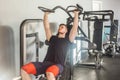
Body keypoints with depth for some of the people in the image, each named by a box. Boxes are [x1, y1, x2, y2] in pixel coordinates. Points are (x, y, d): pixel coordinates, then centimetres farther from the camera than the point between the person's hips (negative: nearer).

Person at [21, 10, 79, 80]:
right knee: (24, 69, -17)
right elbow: (47, 27, 28)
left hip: (58, 65, -4)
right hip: (46, 63, 5)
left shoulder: (68, 39, 16)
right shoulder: (52, 38, 26)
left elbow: (75, 27, 12)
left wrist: (76, 14, 16)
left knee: (49, 73, -42)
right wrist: (46, 14, 30)